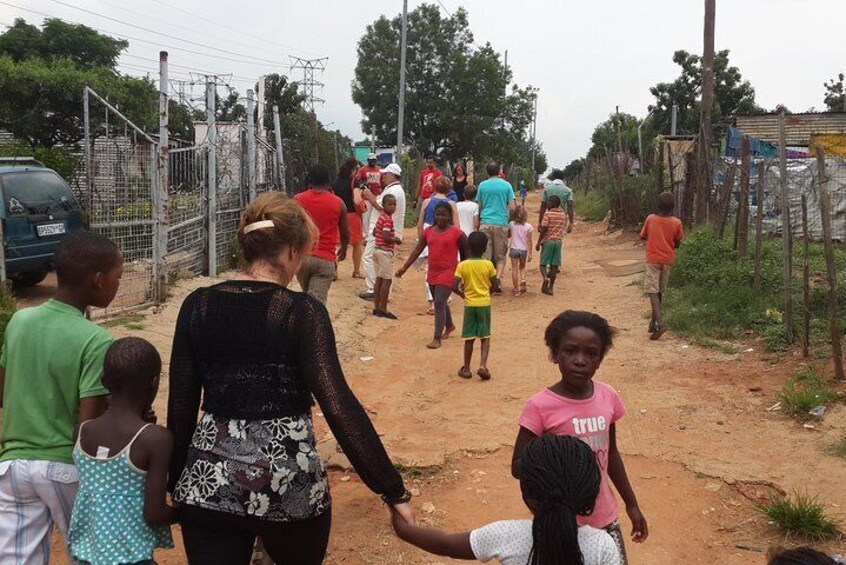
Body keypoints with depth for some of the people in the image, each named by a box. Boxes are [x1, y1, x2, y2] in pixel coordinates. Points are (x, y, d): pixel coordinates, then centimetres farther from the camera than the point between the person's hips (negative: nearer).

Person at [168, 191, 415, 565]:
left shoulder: (198, 306, 0)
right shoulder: (301, 312, -12)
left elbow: (180, 406, 4)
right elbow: (339, 406, -20)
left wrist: (176, 481, 16)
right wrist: (392, 490, -17)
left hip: (208, 480, 3)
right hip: (288, 482, -3)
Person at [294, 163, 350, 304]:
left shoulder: (297, 200, 3)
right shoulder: (338, 203, 3)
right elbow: (345, 233, 14)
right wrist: (343, 249, 34)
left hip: (301, 256, 2)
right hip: (325, 259, -2)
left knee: (307, 296, 24)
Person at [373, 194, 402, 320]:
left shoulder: (381, 217, 11)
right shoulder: (388, 219, -18)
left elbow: (375, 233, 20)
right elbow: (386, 238, -25)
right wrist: (397, 240, -9)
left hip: (378, 250, 10)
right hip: (385, 252, -9)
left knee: (379, 279, 12)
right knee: (387, 280, -4)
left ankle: (376, 307, 15)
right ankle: (383, 309, -3)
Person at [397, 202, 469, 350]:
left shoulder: (457, 234, -8)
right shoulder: (428, 232, 4)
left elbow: (465, 254, 0)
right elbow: (417, 250, 6)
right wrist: (404, 268, 1)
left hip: (448, 274, -6)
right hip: (432, 274, 6)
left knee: (439, 303, -13)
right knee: (440, 303, 21)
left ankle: (437, 338, -10)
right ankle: (449, 326, 45)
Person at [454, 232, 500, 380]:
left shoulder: (463, 265, -8)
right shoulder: (488, 264, -7)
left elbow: (454, 286, -14)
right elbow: (495, 285, -1)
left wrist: (462, 294, 5)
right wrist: (498, 280, 21)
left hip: (470, 304, 0)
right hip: (484, 303, 0)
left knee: (469, 338, 9)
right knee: (485, 337, 9)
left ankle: (466, 369, 15)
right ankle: (483, 365, -7)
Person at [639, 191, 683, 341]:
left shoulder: (650, 219, -8)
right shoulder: (676, 222, -6)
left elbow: (643, 236, 6)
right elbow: (677, 244, 2)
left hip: (653, 259, -2)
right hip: (668, 260, 3)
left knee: (652, 290, -5)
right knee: (660, 291, 15)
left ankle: (660, 323, -22)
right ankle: (653, 322, 21)